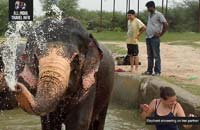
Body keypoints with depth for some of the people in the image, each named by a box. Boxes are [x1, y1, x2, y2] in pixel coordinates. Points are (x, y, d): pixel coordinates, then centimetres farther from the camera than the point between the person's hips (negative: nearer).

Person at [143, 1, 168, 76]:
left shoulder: (158, 15, -8)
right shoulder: (149, 15, 16)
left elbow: (166, 25, -12)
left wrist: (160, 34, -9)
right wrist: (147, 32, 13)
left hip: (155, 38, -8)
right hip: (148, 37, 8)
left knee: (156, 55, -5)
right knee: (149, 56, 11)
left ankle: (157, 71, -3)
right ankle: (149, 70, 16)